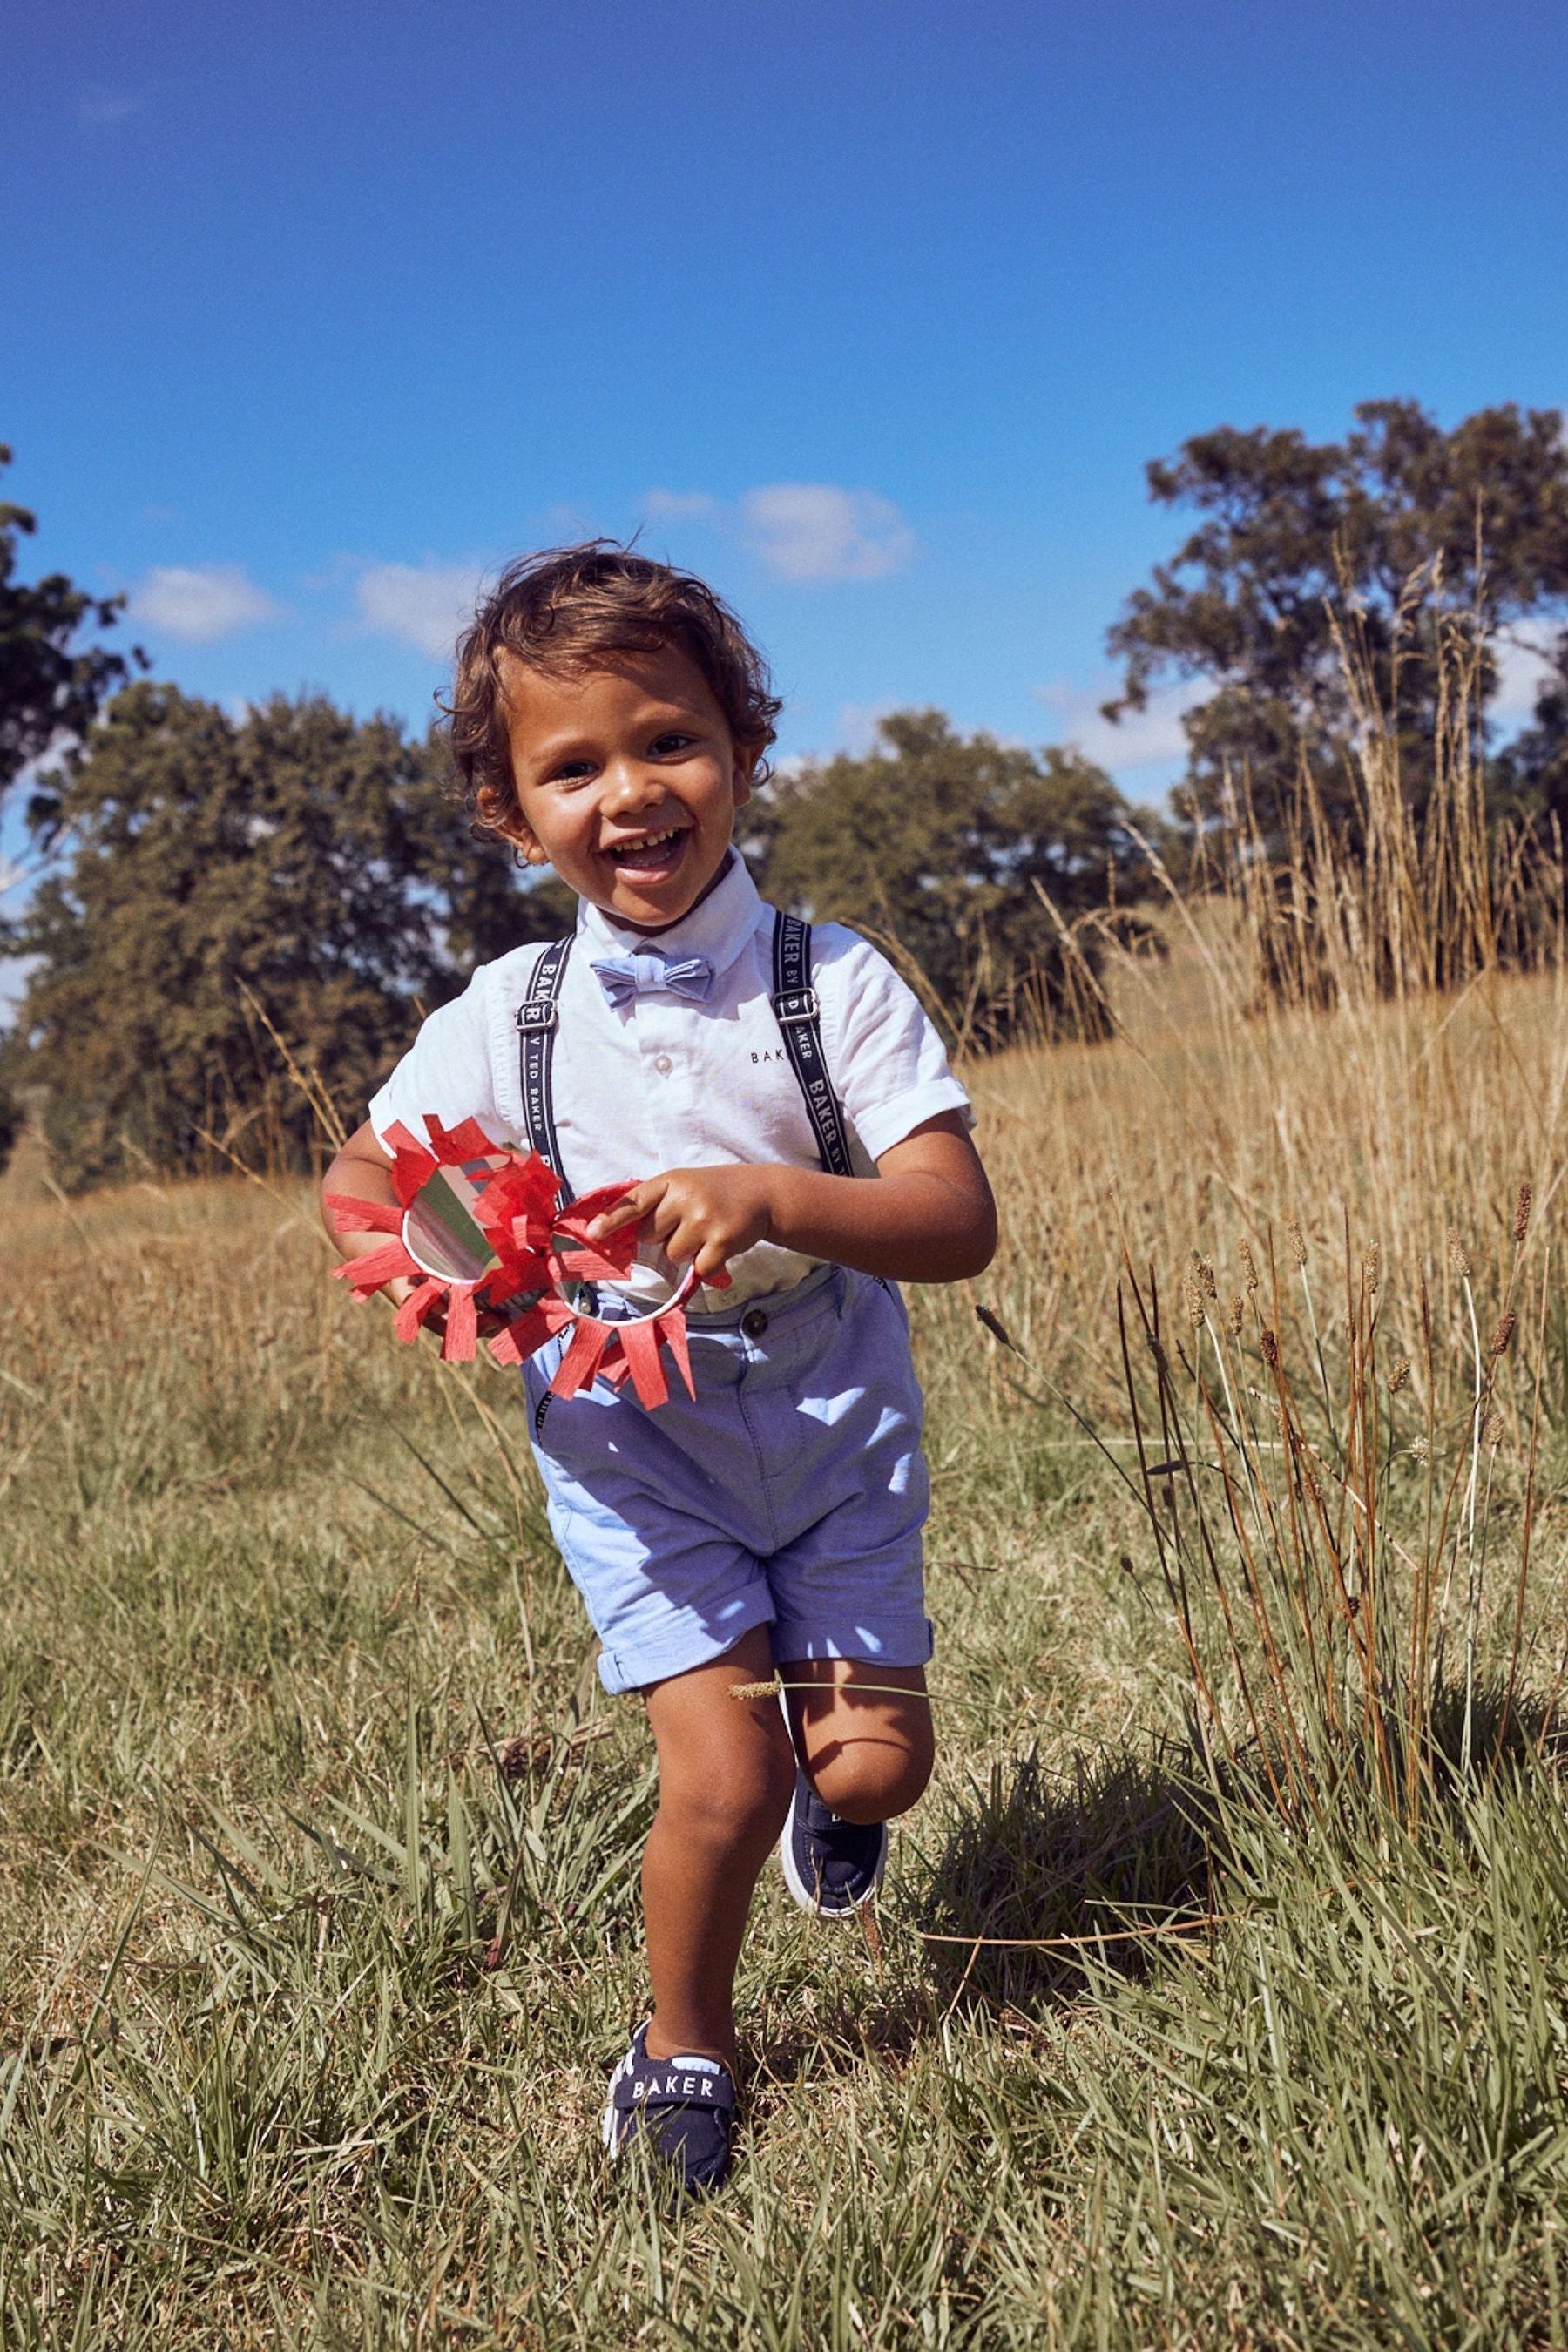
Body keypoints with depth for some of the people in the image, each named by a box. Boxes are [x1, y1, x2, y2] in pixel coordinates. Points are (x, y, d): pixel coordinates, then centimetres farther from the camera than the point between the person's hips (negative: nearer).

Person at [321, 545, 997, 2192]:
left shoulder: (836, 981, -12)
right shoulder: (503, 1018, -7)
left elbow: (958, 1224, -18)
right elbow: (359, 1175, 5)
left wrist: (775, 1199, -36)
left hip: (832, 1433, 0)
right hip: (634, 1447, 0)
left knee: (873, 1763, -1)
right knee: (724, 1779, -8)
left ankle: (828, 1789, 40)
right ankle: (684, 2045, 22)